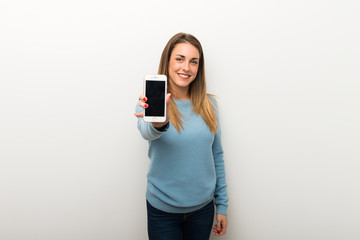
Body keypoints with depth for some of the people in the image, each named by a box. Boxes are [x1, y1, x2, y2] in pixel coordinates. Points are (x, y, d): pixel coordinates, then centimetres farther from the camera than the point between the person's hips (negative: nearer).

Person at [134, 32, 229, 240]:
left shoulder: (208, 104, -2)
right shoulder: (150, 102, -10)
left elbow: (217, 156, 3)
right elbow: (147, 132, -32)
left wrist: (222, 205, 4)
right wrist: (158, 123, -56)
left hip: (203, 208, 3)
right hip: (163, 211, -2)